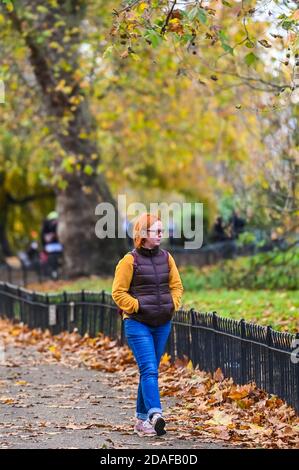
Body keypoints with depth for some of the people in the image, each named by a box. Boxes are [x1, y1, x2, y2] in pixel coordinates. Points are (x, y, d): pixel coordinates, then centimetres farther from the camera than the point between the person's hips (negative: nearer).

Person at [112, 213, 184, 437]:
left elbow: (176, 285, 17)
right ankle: (155, 414, -30)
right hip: (138, 324, -6)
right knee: (149, 369, -18)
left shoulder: (166, 257, 9)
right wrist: (138, 307, -13)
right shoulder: (130, 260, -7)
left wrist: (172, 305, 2)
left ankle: (142, 418, 19)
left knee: (151, 370, 11)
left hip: (163, 324, 6)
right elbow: (119, 292, -6)